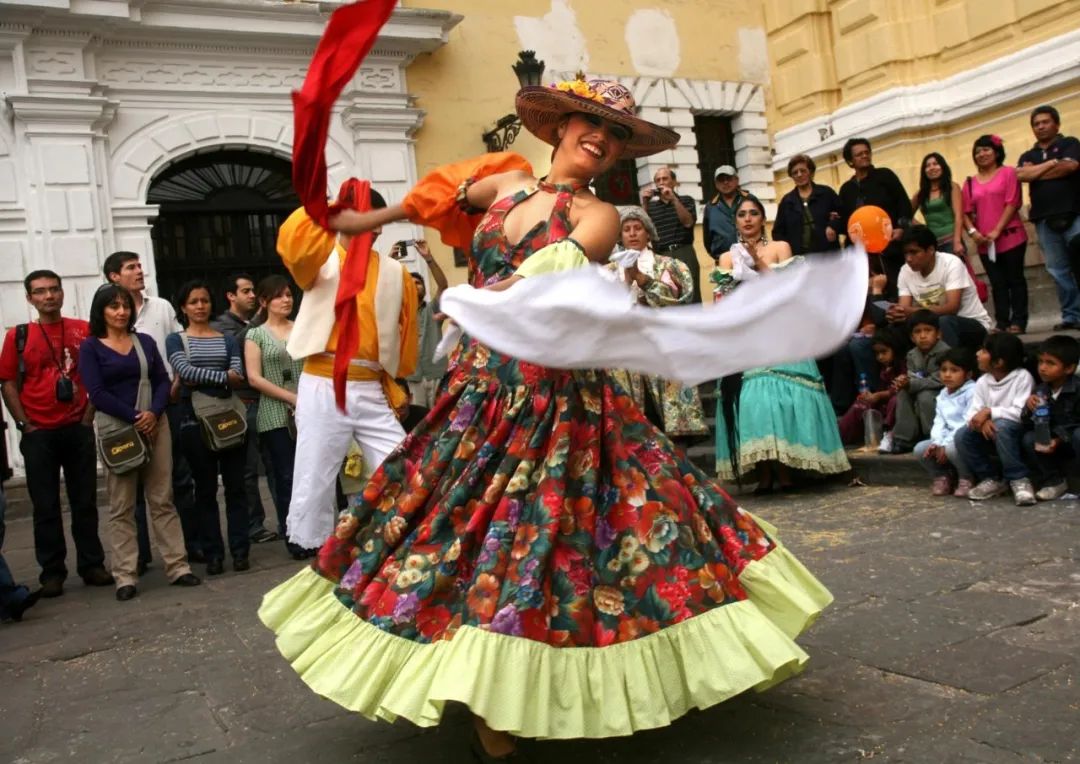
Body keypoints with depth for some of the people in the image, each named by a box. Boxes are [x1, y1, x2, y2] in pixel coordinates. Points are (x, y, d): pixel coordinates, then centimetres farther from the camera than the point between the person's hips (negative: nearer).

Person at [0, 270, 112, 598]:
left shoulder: (84, 331, 3)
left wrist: (88, 418, -1)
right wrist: (27, 426, -5)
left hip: (78, 430, 1)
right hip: (39, 434, -1)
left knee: (85, 501, 7)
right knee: (46, 506, 5)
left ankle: (92, 565, 17)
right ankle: (52, 572, 14)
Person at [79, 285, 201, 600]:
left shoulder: (145, 342, 12)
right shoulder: (90, 347, 1)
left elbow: (163, 381, 6)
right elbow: (97, 393, -9)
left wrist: (154, 412, -12)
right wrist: (134, 418, -15)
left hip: (154, 424, 3)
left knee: (162, 500, 4)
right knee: (122, 507, 0)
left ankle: (177, 566, 7)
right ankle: (125, 576, 4)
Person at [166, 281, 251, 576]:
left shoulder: (227, 340, 12)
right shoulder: (175, 340, 7)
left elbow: (237, 374, -4)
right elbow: (185, 371, -12)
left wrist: (200, 381, -13)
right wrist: (223, 378, -13)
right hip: (195, 422, -1)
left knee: (234, 485, 2)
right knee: (206, 488, 4)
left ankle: (240, 550, 9)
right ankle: (213, 554, 10)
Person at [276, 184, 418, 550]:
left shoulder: (395, 273, 10)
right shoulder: (321, 260, 4)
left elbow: (404, 335, 14)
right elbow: (291, 242, -20)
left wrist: (395, 387, 14)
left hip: (372, 391, 2)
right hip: (323, 388, -2)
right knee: (314, 483, 3)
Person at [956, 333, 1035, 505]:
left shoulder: (1022, 377, -15)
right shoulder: (982, 382, 1)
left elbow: (1022, 413, -25)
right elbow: (971, 413, -6)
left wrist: (989, 411, -26)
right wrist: (982, 421, -28)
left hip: (1017, 438, -5)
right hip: (992, 439, 6)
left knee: (1002, 425, -36)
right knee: (962, 434, -19)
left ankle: (1019, 479, -22)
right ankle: (991, 479, -4)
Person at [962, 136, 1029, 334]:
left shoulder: (1008, 173, 1)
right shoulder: (970, 182, 11)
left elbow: (1012, 204, -7)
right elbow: (966, 212, 9)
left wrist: (997, 231, -13)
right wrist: (973, 231, -9)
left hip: (1010, 237, -3)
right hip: (984, 243, 3)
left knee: (1015, 280, 0)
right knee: (998, 284, 6)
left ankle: (1018, 322, 2)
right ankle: (1002, 323, 7)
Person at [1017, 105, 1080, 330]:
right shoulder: (1028, 156, 19)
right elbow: (1021, 176, -2)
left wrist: (1035, 173, -2)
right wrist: (1052, 162, -5)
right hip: (1045, 220, 4)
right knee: (1058, 271, 3)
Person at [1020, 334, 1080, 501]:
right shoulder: (1040, 391, -6)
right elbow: (1028, 425, -5)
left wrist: (1060, 439, -30)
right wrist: (1029, 409, -25)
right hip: (1051, 441, 5)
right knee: (1029, 438, -20)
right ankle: (1054, 482, -5)